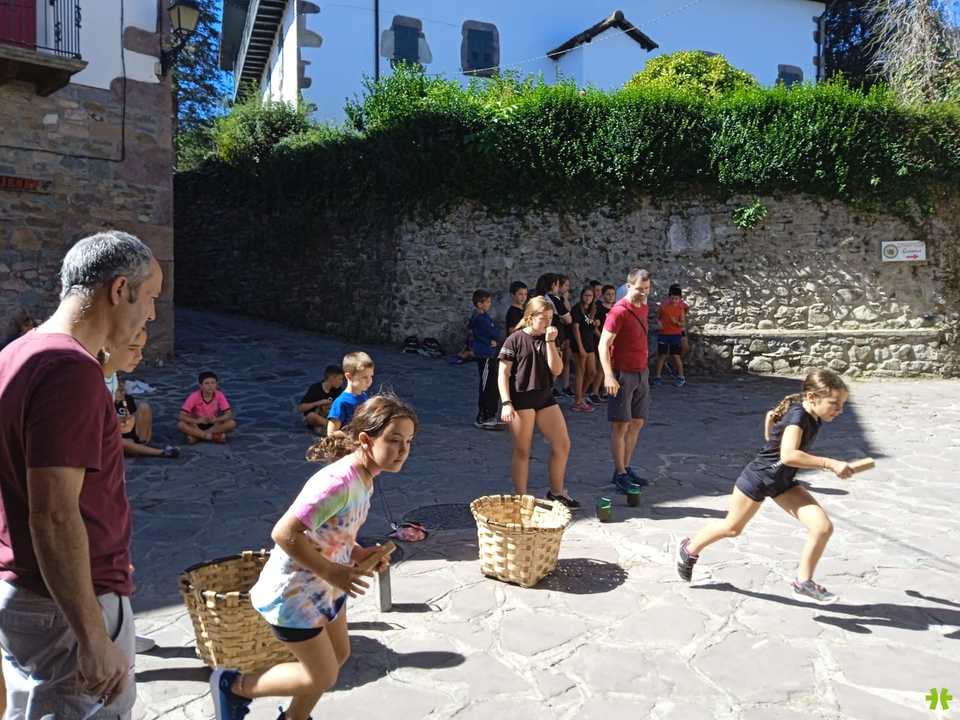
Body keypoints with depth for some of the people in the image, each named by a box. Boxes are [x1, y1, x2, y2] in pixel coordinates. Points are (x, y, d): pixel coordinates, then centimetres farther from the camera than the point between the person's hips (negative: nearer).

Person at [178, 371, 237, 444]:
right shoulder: (194, 396, -17)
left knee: (232, 423, -27)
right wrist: (197, 421, -38)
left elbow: (229, 414, -17)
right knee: (180, 424, -31)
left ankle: (197, 436, -22)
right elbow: (182, 416, -22)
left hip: (213, 425, 1)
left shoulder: (219, 395, -15)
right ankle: (214, 436, -28)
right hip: (198, 425, -1)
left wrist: (216, 419, -37)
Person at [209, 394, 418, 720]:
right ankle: (234, 686, 24)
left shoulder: (365, 478, -3)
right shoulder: (338, 482, -34)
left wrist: (357, 552, -4)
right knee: (323, 676, 5)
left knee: (339, 655, 22)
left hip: (323, 586, 9)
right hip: (293, 592, -9)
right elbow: (284, 533, -35)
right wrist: (331, 572, -27)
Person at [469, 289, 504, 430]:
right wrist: (498, 340, 2)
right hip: (485, 356, -10)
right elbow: (495, 334, -17)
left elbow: (493, 334, 8)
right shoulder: (480, 318, -18)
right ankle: (482, 419, 3)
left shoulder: (483, 316, 13)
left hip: (491, 355, 10)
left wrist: (495, 340, -10)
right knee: (487, 387, -4)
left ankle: (491, 416, 25)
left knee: (494, 387, 15)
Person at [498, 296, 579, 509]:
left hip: (545, 397, 6)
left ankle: (556, 492, 25)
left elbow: (556, 370, -1)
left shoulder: (548, 339, 9)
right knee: (522, 451, 3)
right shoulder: (515, 340, -7)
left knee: (563, 445, 7)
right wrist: (506, 403, -16)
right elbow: (503, 374, -8)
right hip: (521, 398, -6)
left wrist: (550, 342, -9)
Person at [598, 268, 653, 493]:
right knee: (620, 425, -2)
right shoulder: (619, 311, -15)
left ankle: (626, 468, 22)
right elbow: (603, 345, -20)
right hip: (622, 374, -8)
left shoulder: (643, 308, 10)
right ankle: (620, 474, 5)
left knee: (637, 423, 12)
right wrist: (609, 376, -29)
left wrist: (644, 368, 18)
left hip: (641, 373, 8)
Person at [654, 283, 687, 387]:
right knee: (661, 355, 5)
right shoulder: (663, 305, -4)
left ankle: (681, 377, 13)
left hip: (676, 335, -1)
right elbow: (657, 317, 10)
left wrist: (676, 322, -22)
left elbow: (683, 324, -3)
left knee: (676, 356, 1)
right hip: (663, 334, 1)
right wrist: (658, 322, -11)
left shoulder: (681, 308, -5)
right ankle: (658, 377, 13)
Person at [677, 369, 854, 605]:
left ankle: (803, 582, 8)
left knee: (823, 527, -8)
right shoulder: (798, 415, -27)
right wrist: (829, 464, -42)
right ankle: (689, 548, 37)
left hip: (784, 483, 7)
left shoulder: (813, 416, -3)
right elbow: (788, 455, -43)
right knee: (732, 527, 12)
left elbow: (771, 414, 15)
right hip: (758, 478, -7)